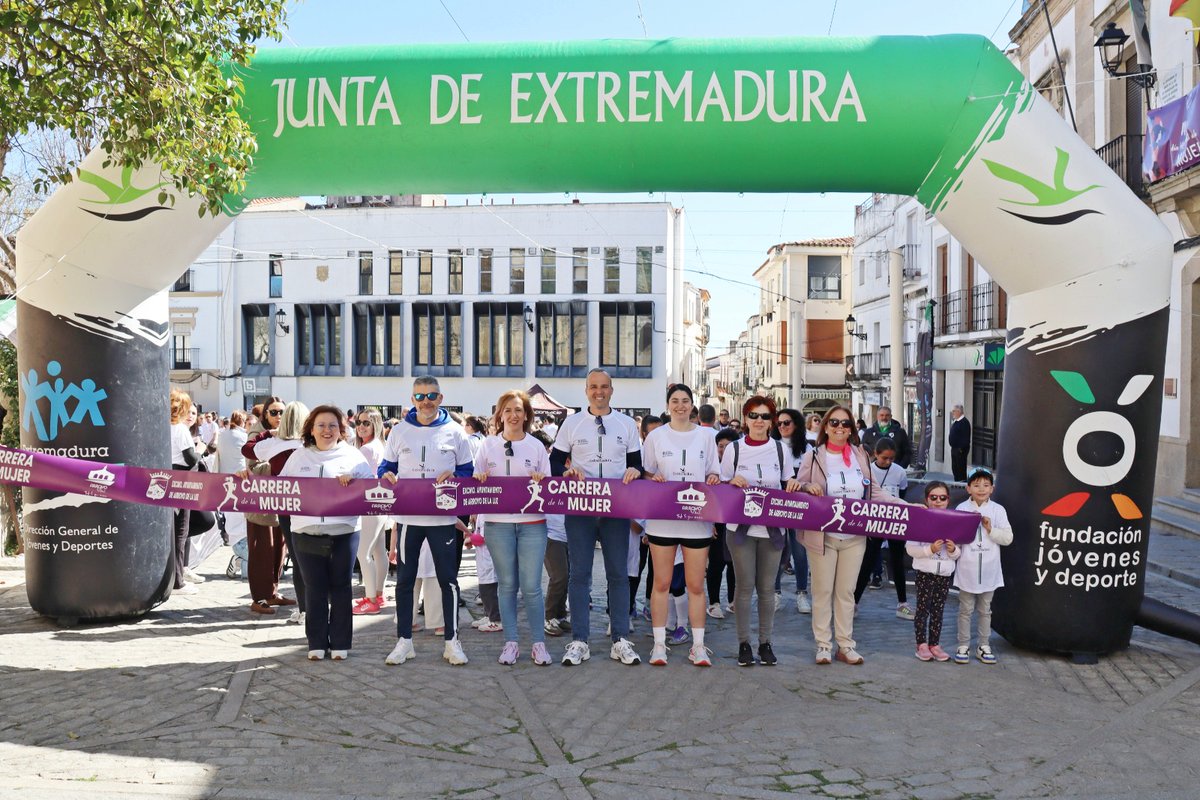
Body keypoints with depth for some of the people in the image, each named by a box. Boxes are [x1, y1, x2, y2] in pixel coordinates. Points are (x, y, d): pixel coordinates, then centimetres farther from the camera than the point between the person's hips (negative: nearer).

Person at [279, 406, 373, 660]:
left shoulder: (352, 455, 6)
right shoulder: (299, 456, 13)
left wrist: (352, 480, -20)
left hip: (344, 532, -1)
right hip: (306, 533, 1)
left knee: (340, 587, 7)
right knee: (314, 589, 7)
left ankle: (340, 642, 17)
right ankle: (317, 642, 18)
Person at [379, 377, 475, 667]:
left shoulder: (454, 431, 2)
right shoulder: (400, 430, 5)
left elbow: (467, 472, 6)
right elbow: (386, 466, 10)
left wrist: (453, 475, -16)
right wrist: (386, 475, -12)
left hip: (442, 517, -1)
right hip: (407, 515, 1)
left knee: (448, 579, 5)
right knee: (404, 579, 7)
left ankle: (451, 641, 17)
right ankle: (404, 641, 19)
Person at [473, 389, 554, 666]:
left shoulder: (536, 446, 7)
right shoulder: (488, 445, 7)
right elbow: (475, 481, 11)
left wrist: (541, 482, -12)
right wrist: (479, 480, -11)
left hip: (532, 523, -1)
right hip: (498, 523, 1)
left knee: (531, 586, -3)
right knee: (507, 584, 7)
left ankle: (538, 643, 11)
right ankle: (511, 643, 18)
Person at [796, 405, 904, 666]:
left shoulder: (860, 456, 6)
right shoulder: (814, 457, -3)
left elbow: (874, 492, 10)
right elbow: (797, 488, 1)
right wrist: (809, 487, -21)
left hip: (854, 537, 3)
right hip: (822, 536, -3)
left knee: (846, 592, 11)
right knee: (822, 591, 5)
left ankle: (846, 645, 20)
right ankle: (823, 645, 15)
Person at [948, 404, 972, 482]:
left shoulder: (964, 422, -16)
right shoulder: (956, 421, 14)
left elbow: (966, 438, -21)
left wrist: (962, 449, -23)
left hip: (960, 450, -10)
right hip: (954, 448, 10)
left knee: (961, 469, -4)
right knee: (954, 468, 15)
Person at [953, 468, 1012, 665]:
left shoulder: (998, 510, -1)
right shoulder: (961, 509, -4)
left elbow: (1008, 538, -3)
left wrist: (990, 529, -16)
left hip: (989, 569, 1)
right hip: (967, 569, -1)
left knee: (985, 610, 14)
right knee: (965, 609, 8)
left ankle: (984, 646, 24)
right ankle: (963, 645, 17)